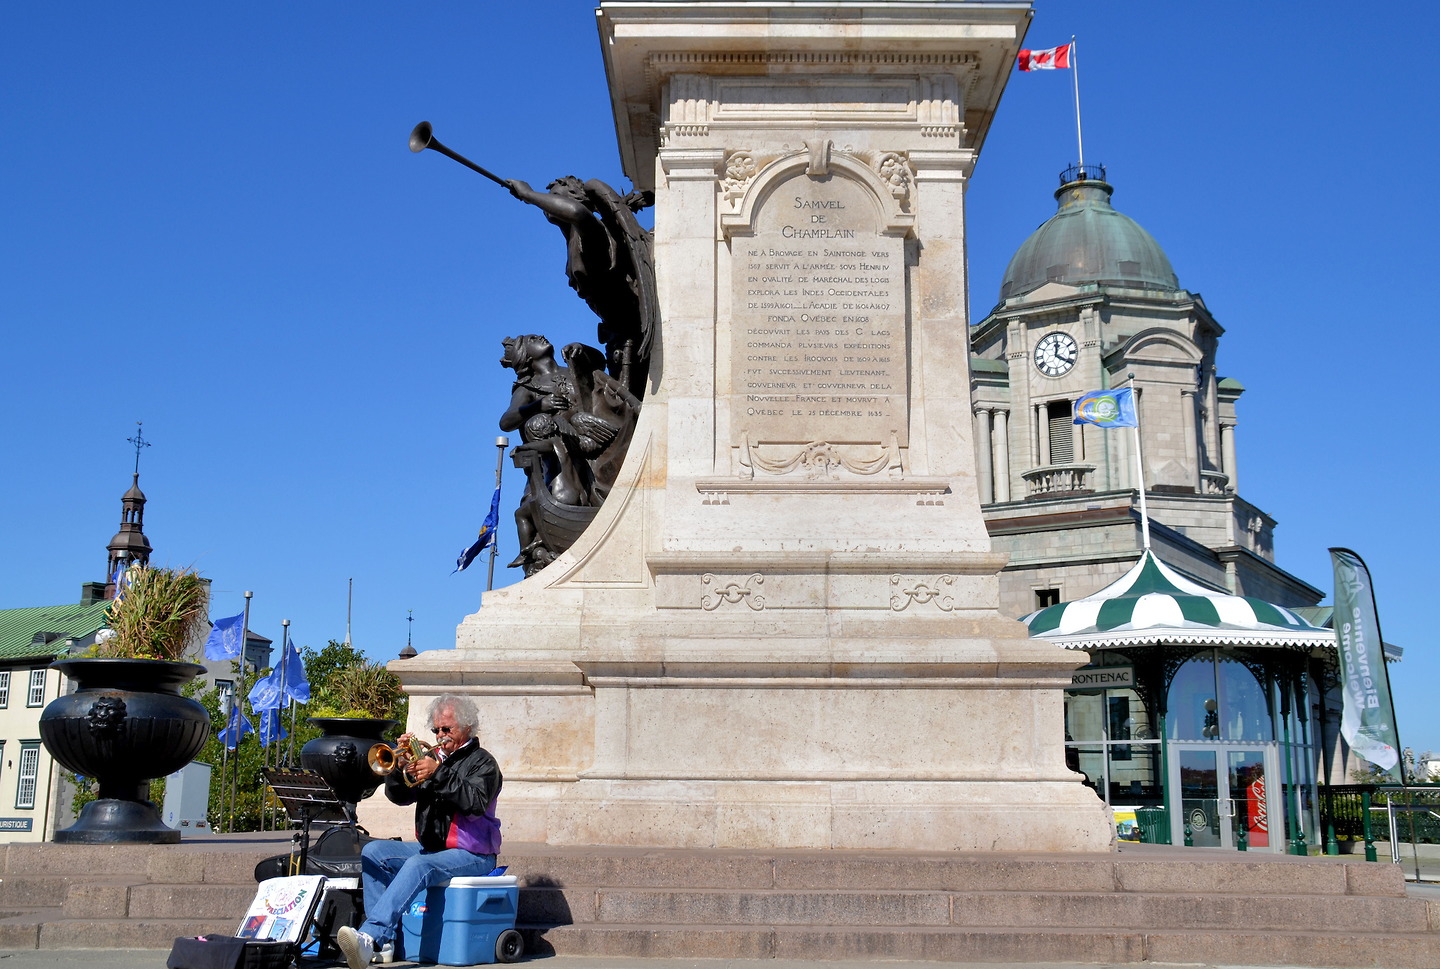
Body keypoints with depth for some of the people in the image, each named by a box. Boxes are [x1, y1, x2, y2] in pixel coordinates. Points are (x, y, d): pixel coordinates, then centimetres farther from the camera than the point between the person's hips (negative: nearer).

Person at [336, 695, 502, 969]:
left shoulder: (482, 762, -1)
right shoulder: (434, 756, 16)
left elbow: (476, 802, -20)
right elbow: (399, 796, 11)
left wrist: (438, 774, -24)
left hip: (471, 854, -7)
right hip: (429, 848, 7)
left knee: (418, 865, -34)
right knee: (373, 852, -11)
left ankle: (368, 938, -46)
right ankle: (384, 940, -18)